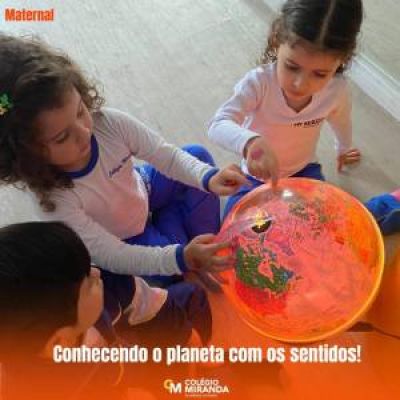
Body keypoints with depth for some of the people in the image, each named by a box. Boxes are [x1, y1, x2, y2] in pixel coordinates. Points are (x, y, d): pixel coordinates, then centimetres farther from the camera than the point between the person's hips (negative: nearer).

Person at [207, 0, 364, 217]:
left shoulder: (337, 90, -21)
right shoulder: (259, 82, -32)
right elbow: (218, 125, -44)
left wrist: (343, 149, 25)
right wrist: (250, 142, -66)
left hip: (303, 170, 2)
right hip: (259, 175, -1)